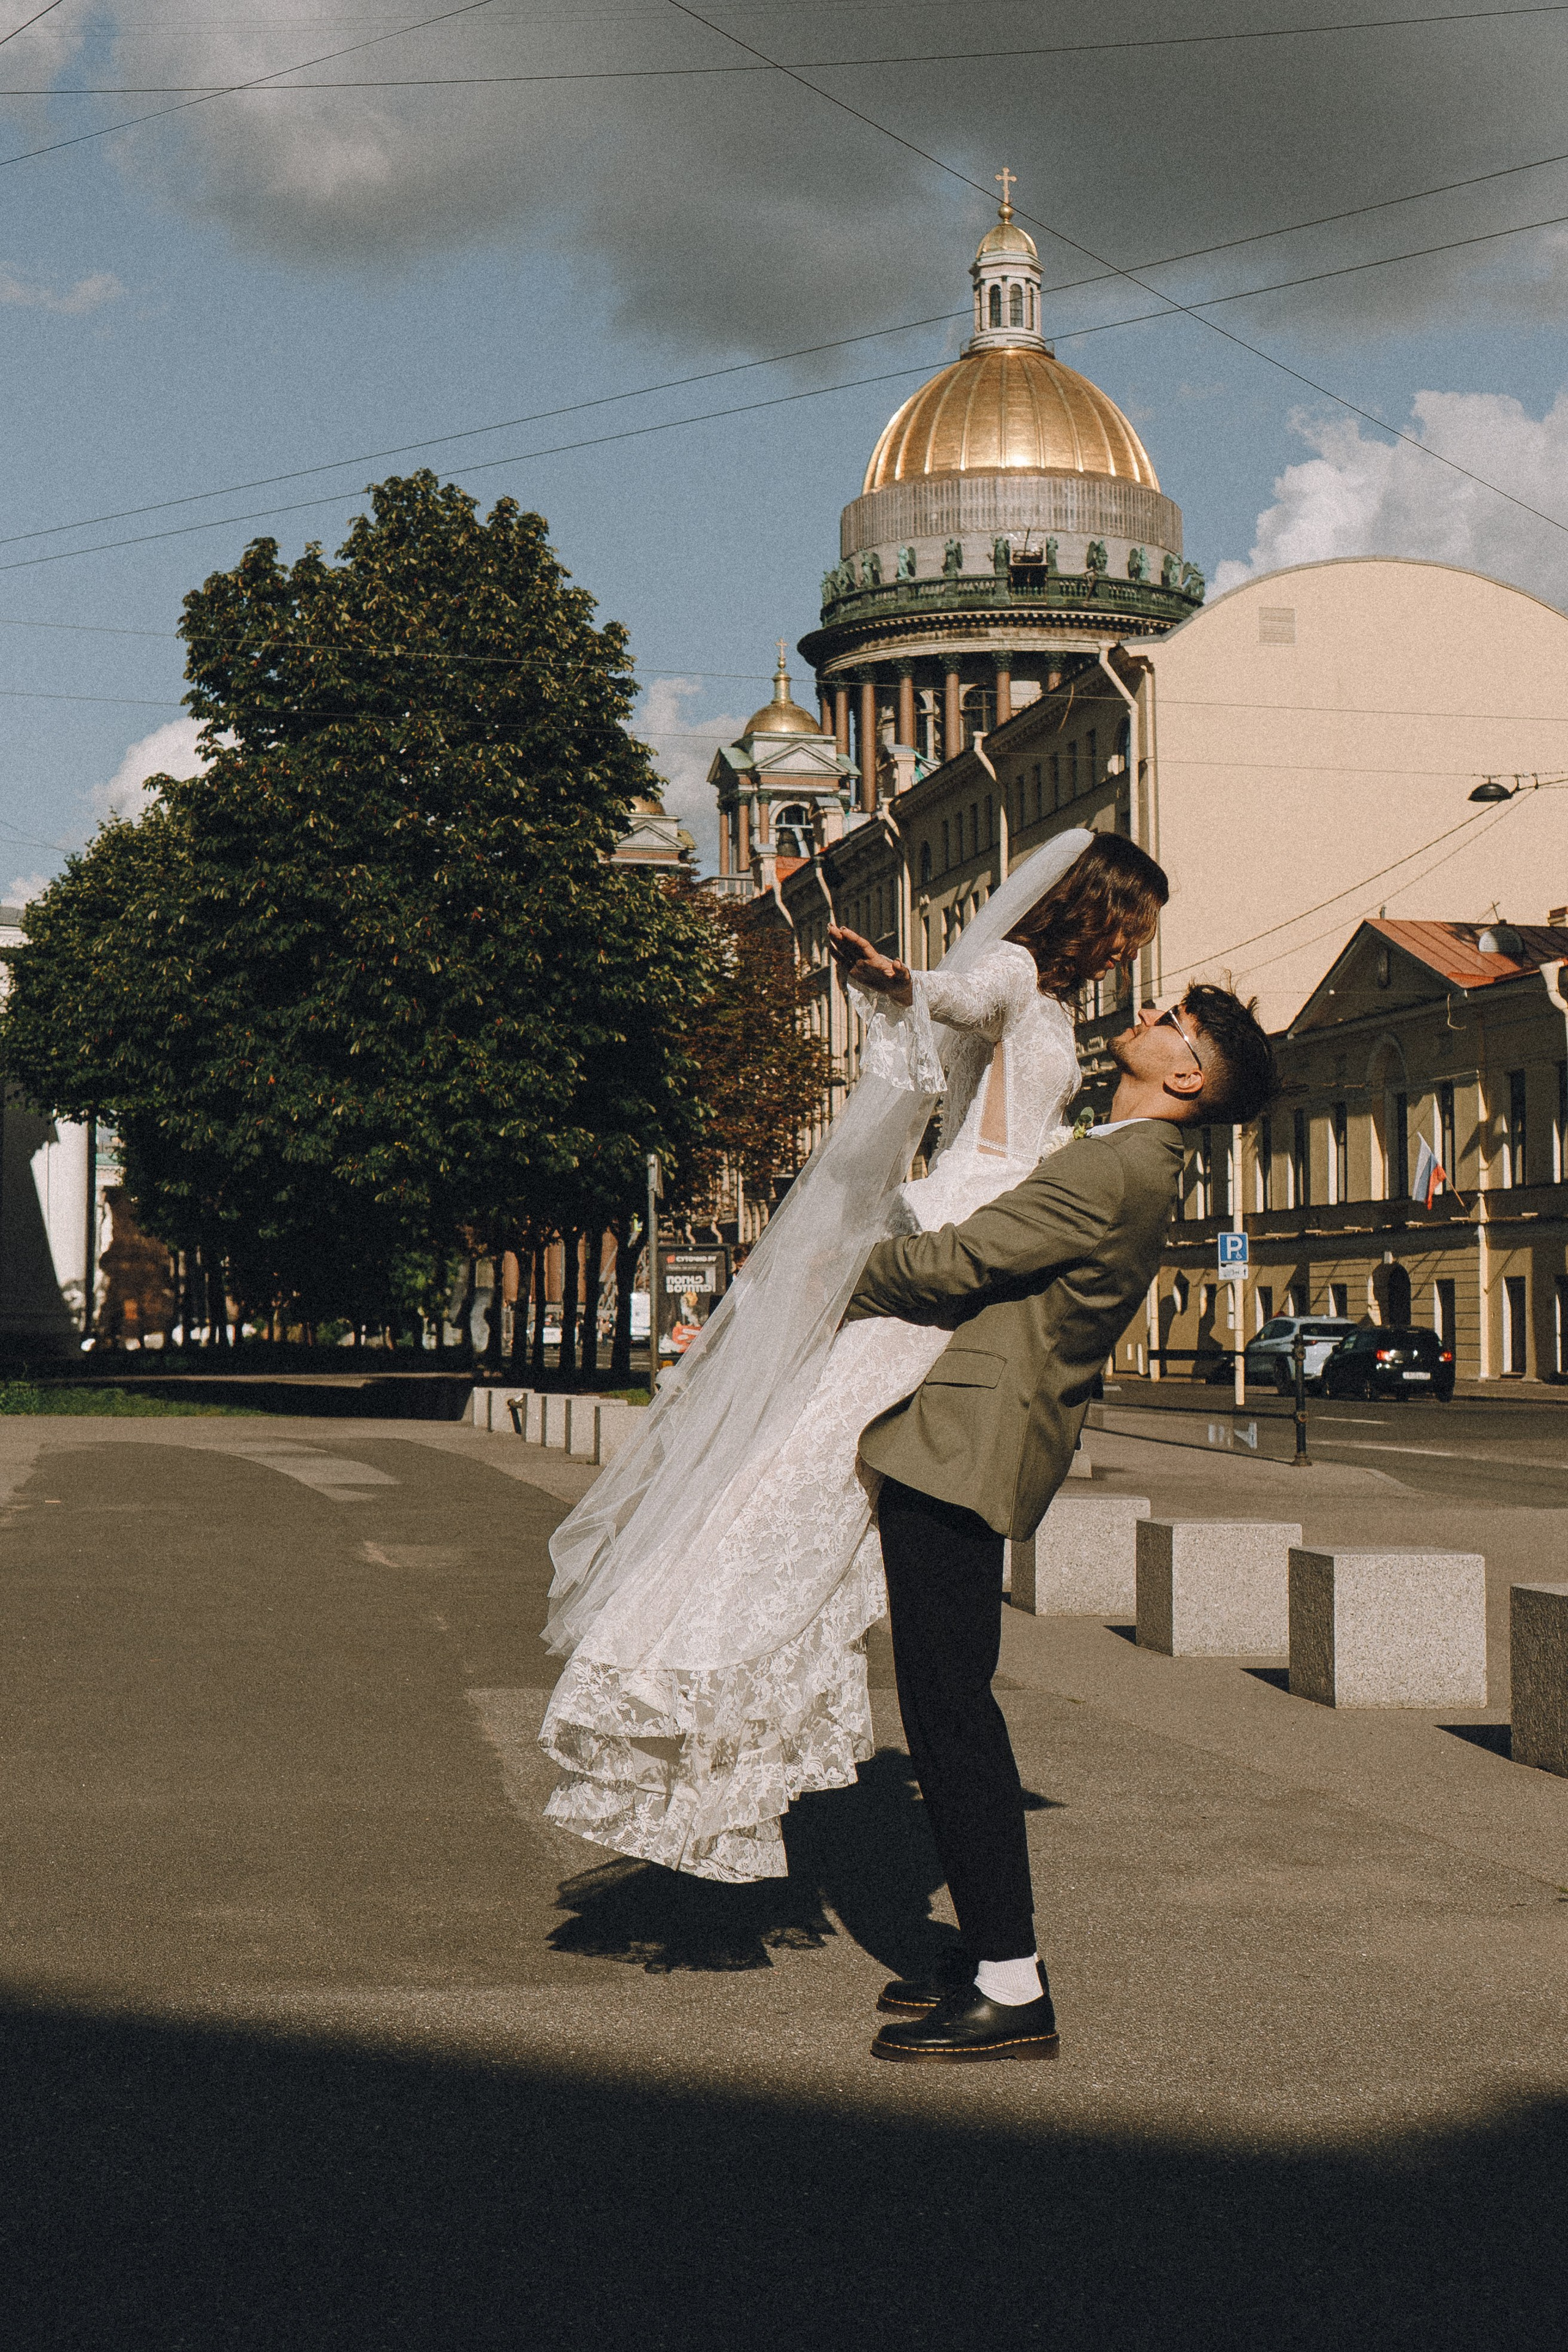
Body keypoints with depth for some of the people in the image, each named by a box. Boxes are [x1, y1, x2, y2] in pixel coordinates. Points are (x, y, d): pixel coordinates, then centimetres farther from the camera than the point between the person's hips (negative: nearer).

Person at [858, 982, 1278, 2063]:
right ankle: (998, 1963, 22)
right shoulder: (1136, 1170, 17)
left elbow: (946, 1264, -15)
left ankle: (1013, 1993, -3)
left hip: (962, 1450, -10)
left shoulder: (1112, 1173, -16)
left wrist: (846, 1286, 4)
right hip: (966, 1447, 10)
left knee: (950, 1716, -8)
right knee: (953, 1711, 15)